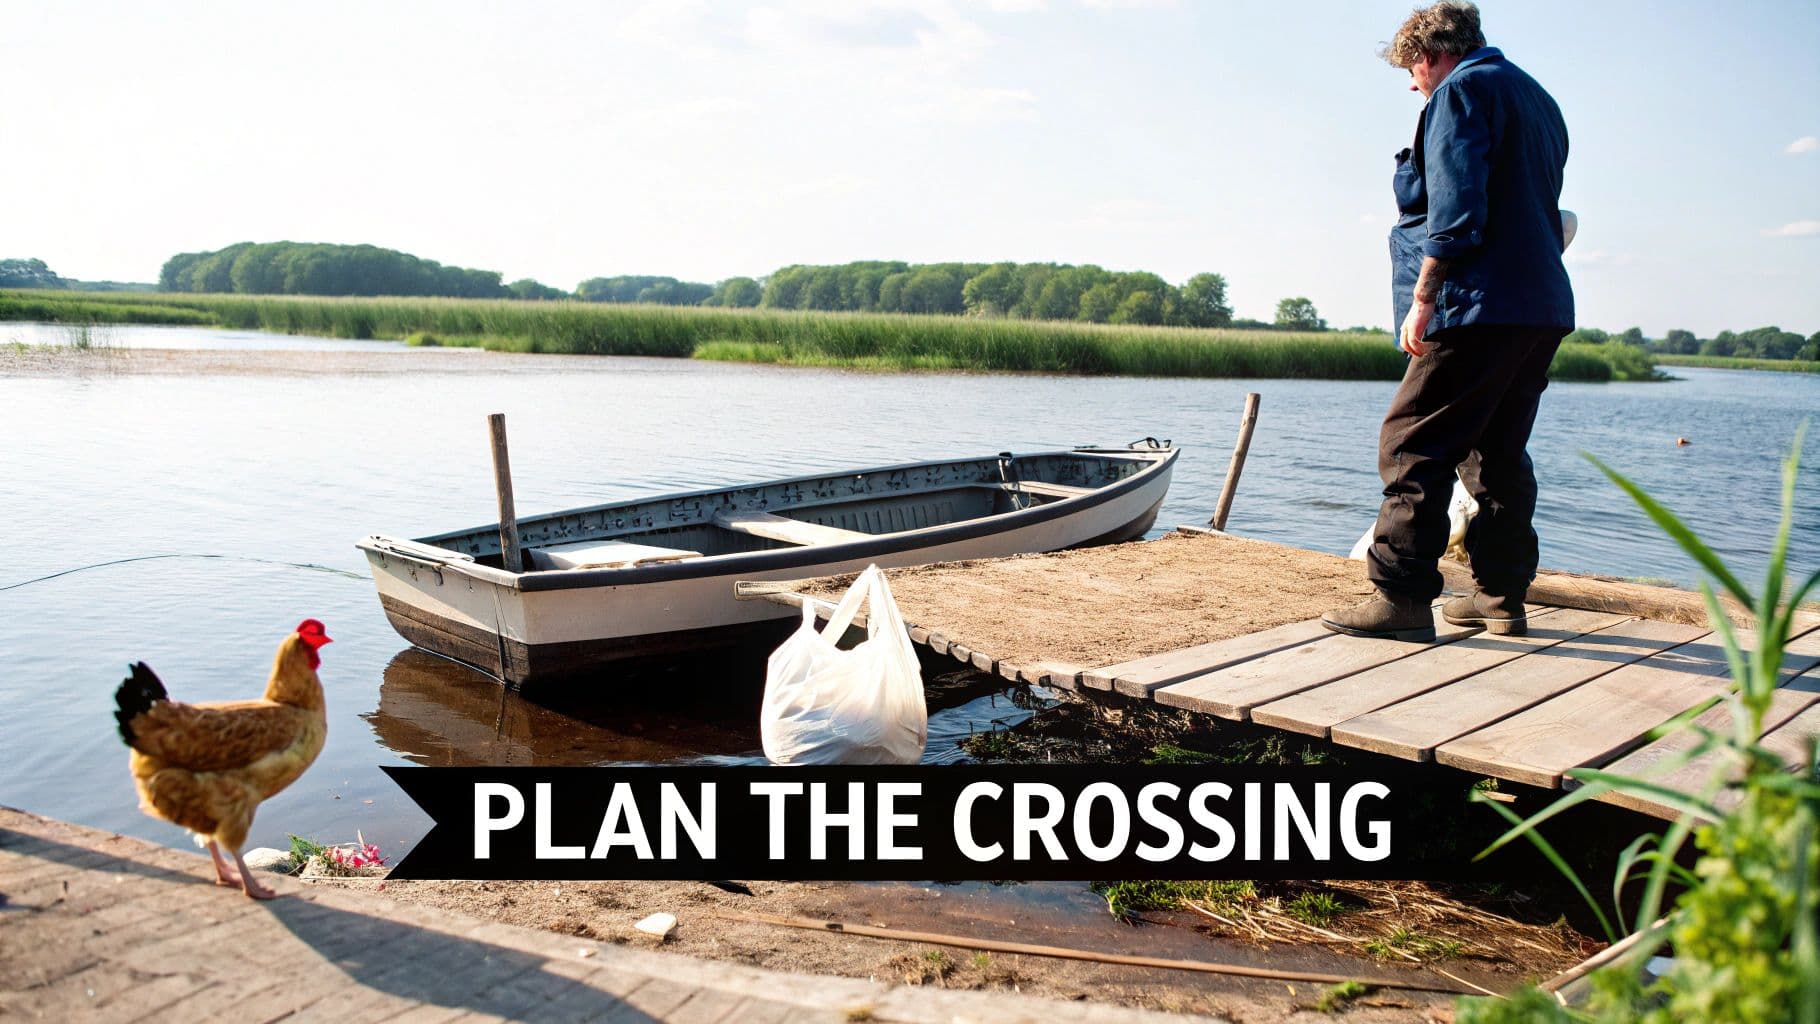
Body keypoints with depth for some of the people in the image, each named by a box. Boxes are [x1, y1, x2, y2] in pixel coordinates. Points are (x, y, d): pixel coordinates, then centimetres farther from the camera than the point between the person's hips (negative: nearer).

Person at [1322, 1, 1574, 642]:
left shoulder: (1462, 91, -3)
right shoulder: (1539, 100, 25)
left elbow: (1454, 207, -16)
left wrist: (1423, 298, -17)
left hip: (1479, 305, -10)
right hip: (1542, 308, 10)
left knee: (1413, 446, -9)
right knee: (1498, 454, 13)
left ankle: (1403, 598, -13)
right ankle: (1502, 596, 16)